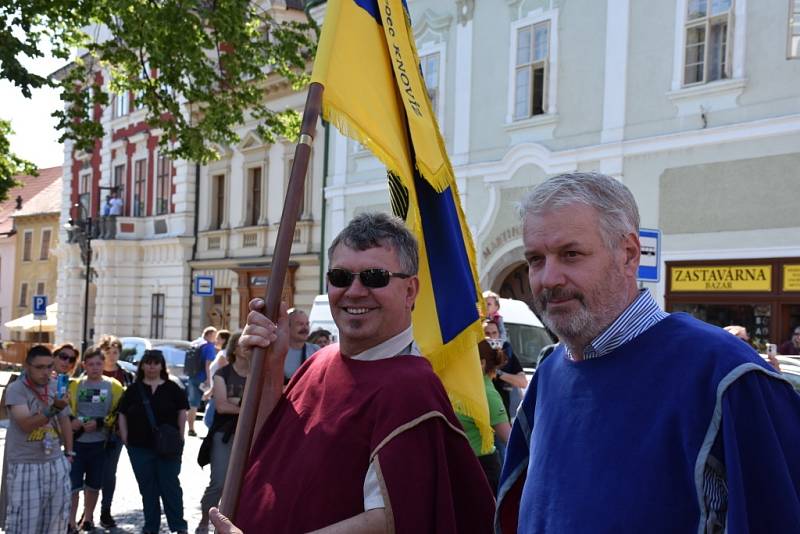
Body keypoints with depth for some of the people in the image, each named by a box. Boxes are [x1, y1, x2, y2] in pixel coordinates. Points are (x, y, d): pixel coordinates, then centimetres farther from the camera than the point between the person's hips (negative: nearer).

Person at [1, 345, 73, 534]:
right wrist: (53, 409, -34)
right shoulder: (15, 389, -11)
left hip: (56, 463, 5)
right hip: (25, 465, -5)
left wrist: (69, 453, 15)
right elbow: (26, 425, -23)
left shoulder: (57, 387, 5)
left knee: (56, 518, 9)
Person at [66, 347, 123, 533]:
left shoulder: (114, 386, 0)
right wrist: (72, 422, -10)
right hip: (76, 442, 0)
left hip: (100, 443, 0)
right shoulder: (75, 385, 5)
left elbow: (118, 413, -3)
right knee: (73, 483, -5)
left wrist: (99, 423, -15)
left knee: (93, 485, 12)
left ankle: (88, 518, 28)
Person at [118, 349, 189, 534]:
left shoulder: (172, 388, 2)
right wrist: (125, 439, 0)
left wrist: (180, 438, -3)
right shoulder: (133, 390, 5)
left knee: (170, 486, -1)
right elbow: (122, 415, 8)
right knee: (147, 489, 8)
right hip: (140, 448, 2)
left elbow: (182, 412, 3)